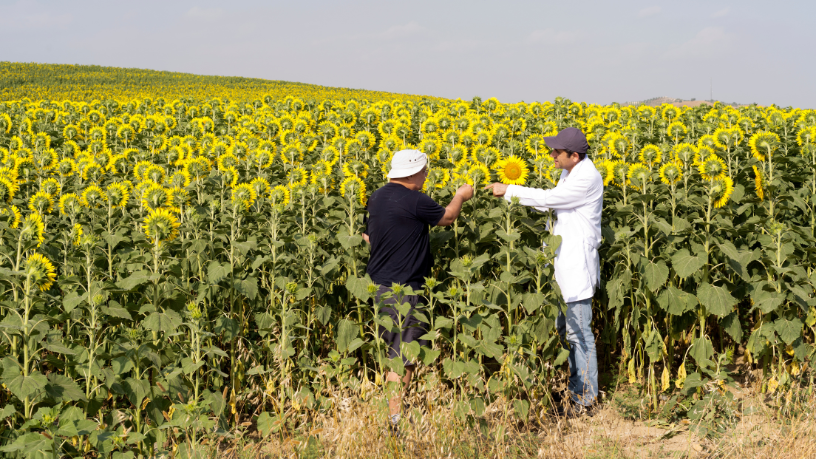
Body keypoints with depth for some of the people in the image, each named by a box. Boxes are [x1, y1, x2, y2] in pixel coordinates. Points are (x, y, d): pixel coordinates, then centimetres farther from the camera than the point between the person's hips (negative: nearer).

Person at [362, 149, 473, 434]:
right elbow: (447, 217, -2)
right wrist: (461, 197, 16)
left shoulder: (376, 199, 7)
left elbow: (368, 237, 17)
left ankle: (389, 408, 24)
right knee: (402, 357, -2)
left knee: (389, 351, 17)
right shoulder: (414, 201, -18)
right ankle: (394, 419, 1)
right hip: (403, 290, -9)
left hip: (379, 284, 9)